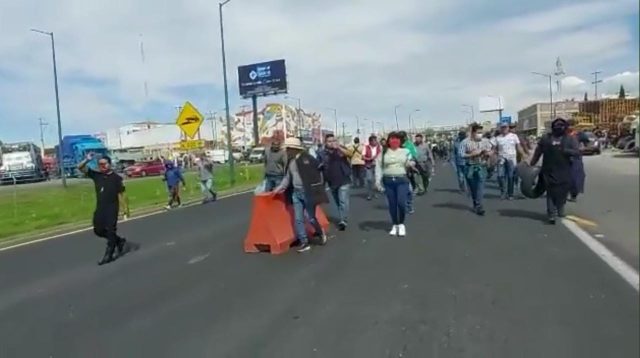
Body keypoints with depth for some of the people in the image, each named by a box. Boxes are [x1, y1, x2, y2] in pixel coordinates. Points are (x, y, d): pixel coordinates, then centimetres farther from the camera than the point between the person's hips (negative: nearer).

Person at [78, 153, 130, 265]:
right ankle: (120, 241, 27)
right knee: (98, 230, 9)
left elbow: (121, 194, -5)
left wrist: (125, 209, -8)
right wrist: (87, 160, -13)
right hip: (100, 208, 6)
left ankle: (108, 255, 5)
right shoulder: (96, 175, 5)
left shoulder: (116, 178, -6)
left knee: (110, 230, -4)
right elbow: (80, 168, 6)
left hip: (112, 207, -6)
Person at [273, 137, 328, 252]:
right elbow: (287, 177, 17)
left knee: (310, 218, 0)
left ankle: (321, 233, 28)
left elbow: (319, 171, -10)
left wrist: (318, 188, -9)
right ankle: (304, 242, 13)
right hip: (296, 192, 7)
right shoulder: (290, 161, 8)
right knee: (298, 219, 4)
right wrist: (280, 187, 7)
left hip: (308, 192, -7)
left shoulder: (306, 158, -14)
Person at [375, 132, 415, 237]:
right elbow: (379, 167, 5)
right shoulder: (383, 153, 7)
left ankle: (401, 224, 10)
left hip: (402, 180, -1)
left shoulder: (405, 151, 8)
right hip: (388, 181, 1)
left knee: (401, 203, -11)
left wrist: (411, 164, -14)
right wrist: (378, 180, -4)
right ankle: (395, 225, 21)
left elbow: (408, 165, 10)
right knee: (392, 204, 6)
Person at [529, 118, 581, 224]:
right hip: (549, 171, -1)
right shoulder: (546, 138, 5)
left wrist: (565, 150, -22)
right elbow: (537, 153, 8)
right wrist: (531, 164, 5)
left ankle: (560, 209, 32)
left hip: (564, 172, 1)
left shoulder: (569, 139, 4)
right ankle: (552, 214, -6)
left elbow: (577, 152, -6)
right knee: (551, 193, -5)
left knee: (563, 192, 9)